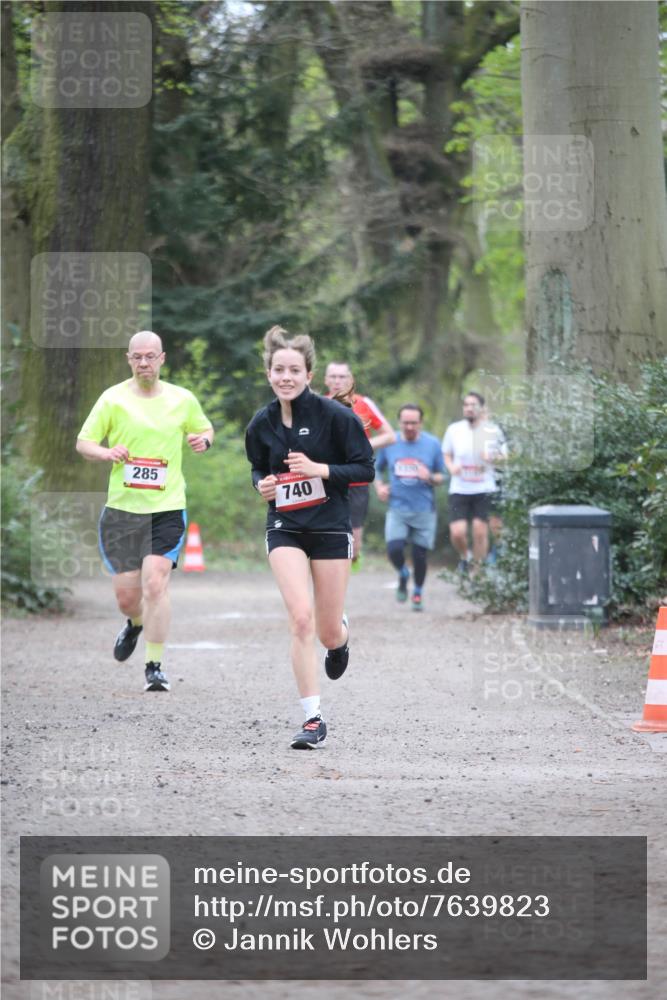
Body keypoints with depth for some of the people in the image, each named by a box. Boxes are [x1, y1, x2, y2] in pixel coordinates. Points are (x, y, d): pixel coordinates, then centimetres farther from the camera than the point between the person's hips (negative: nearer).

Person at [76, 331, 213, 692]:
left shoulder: (183, 400, 4)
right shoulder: (113, 399, 0)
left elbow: (204, 429, 22)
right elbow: (83, 442, 5)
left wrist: (204, 439, -2)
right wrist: (107, 453, -16)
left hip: (168, 508, -1)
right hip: (122, 509, 1)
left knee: (155, 583, -17)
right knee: (126, 595, 3)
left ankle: (155, 667, -9)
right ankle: (136, 623, 41)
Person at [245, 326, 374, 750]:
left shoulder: (334, 415, -11)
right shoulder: (261, 424, 1)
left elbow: (366, 469, -9)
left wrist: (319, 469, -21)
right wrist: (262, 484, -5)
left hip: (331, 527, -2)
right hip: (285, 528, 2)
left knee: (328, 633, 5)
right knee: (301, 619, -17)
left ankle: (342, 634, 46)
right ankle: (313, 718, -11)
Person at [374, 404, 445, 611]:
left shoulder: (432, 444, 0)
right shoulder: (389, 443, 2)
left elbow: (441, 476, 7)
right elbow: (376, 469, 17)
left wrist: (430, 478, -15)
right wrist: (379, 486, -1)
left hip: (424, 510, 0)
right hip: (397, 509, 0)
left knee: (420, 554, 2)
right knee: (394, 549, -17)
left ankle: (418, 593, 25)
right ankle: (403, 575, 17)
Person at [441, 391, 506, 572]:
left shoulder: (493, 430, -1)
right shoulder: (454, 429, 2)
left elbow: (504, 456, 7)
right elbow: (446, 454, 14)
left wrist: (494, 458, -16)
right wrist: (451, 467, -8)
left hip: (484, 489, -1)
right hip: (459, 489, 1)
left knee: (480, 531, -3)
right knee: (457, 533, -8)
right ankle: (463, 557, 24)